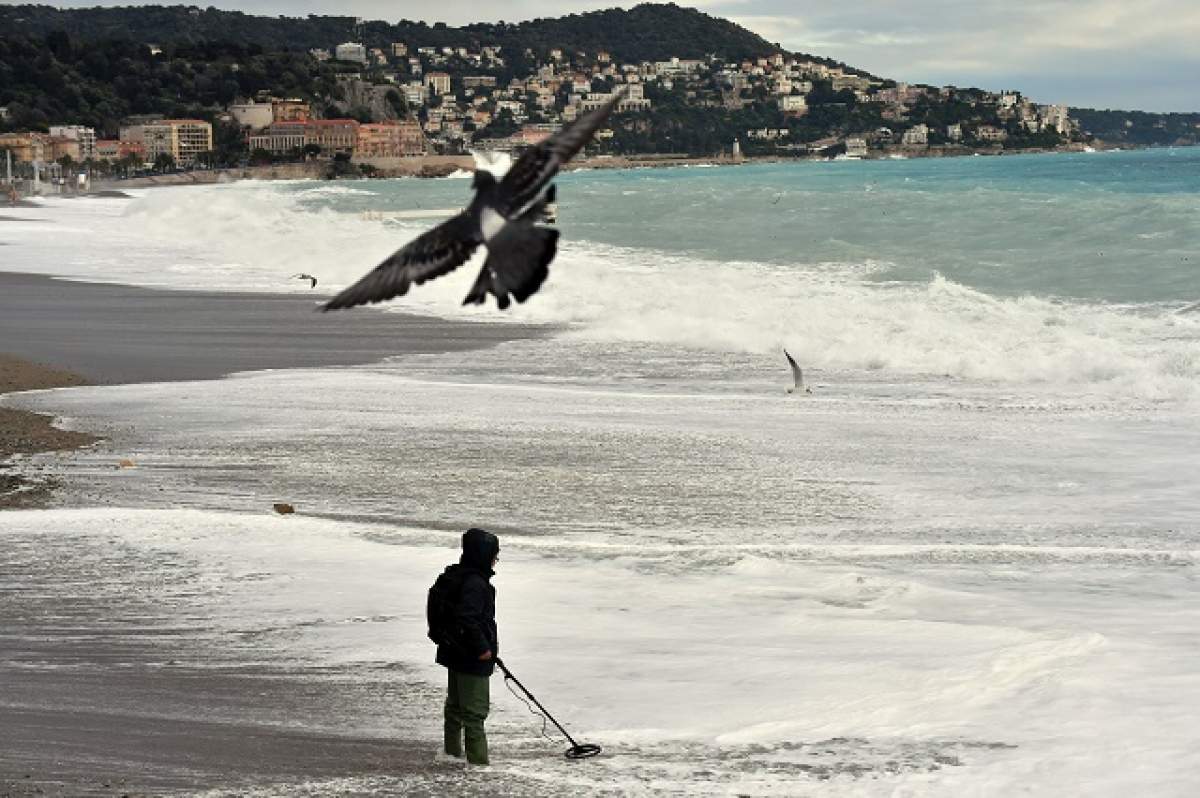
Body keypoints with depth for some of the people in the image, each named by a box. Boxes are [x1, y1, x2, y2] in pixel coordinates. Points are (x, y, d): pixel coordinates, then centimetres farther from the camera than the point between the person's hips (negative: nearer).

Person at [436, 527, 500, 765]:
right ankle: (478, 760, -4)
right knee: (475, 710, -6)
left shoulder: (457, 577, 11)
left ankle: (452, 754, 29)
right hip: (472, 659, -10)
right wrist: (482, 647, -22)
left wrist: (489, 639, 20)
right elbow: (466, 618, -30)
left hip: (456, 655, 10)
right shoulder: (475, 583, -22)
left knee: (455, 707, 19)